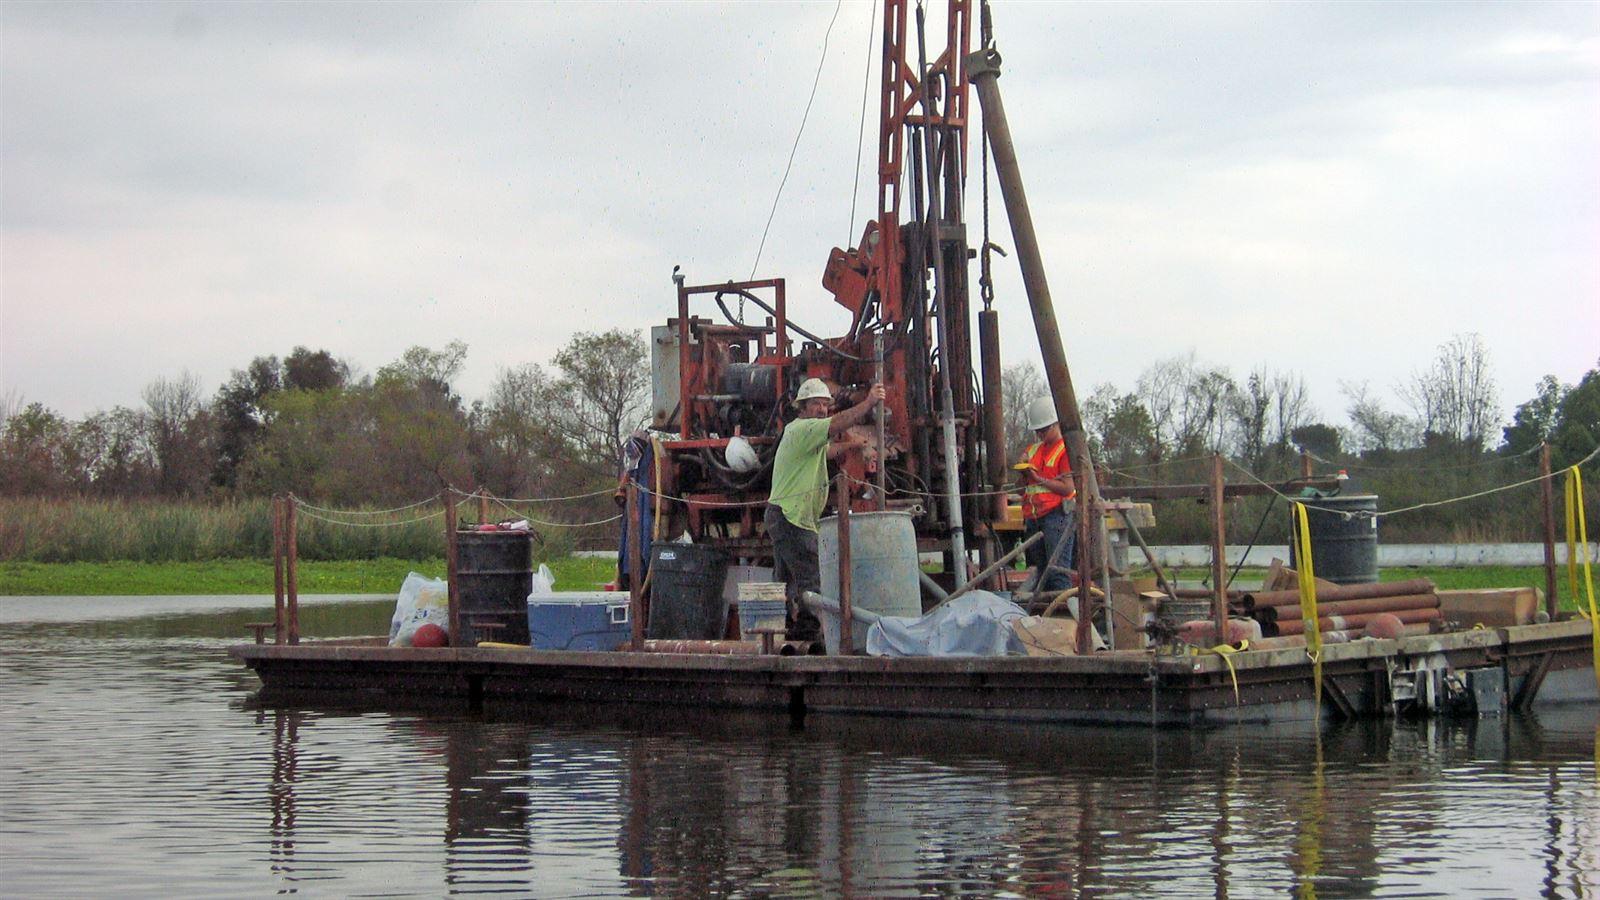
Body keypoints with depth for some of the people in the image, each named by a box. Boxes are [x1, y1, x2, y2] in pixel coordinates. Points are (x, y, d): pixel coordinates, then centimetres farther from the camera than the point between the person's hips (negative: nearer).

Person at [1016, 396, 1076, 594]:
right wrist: (1024, 472, 4)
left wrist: (1039, 479, -13)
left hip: (1057, 515, -8)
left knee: (1058, 569, -13)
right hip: (1034, 516, 8)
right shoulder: (1033, 450, 20)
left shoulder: (1066, 450, -3)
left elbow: (1068, 488, -12)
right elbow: (1024, 487, 24)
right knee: (1040, 570, 7)